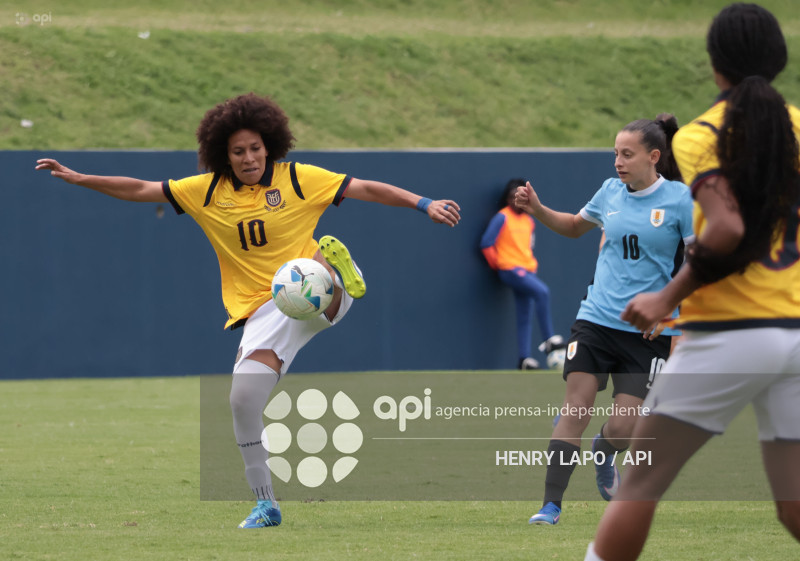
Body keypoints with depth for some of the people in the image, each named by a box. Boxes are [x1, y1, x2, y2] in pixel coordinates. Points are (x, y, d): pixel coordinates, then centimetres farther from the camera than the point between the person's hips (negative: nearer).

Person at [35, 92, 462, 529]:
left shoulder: (297, 179, -1)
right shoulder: (207, 192, 7)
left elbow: (368, 190, -1)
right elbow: (140, 190, 11)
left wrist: (425, 205, -10)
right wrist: (78, 179, 7)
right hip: (263, 310, 1)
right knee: (243, 398, -10)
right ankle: (265, 505, 0)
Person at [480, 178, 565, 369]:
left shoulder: (529, 221, 14)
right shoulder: (502, 218, -6)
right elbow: (486, 244, -8)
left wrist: (532, 264, 16)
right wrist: (497, 264, -4)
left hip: (527, 270, 7)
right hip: (510, 269, -7)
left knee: (525, 316, 4)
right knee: (542, 291, -27)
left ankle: (523, 358, 6)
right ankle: (548, 340, -25)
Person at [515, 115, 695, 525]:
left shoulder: (679, 199, -7)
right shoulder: (611, 192, 7)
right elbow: (576, 226, 27)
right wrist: (538, 210, 10)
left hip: (649, 329, -3)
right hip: (596, 318, 3)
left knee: (622, 429, -4)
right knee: (576, 406, -11)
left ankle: (603, 453, 34)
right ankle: (551, 504, -7)